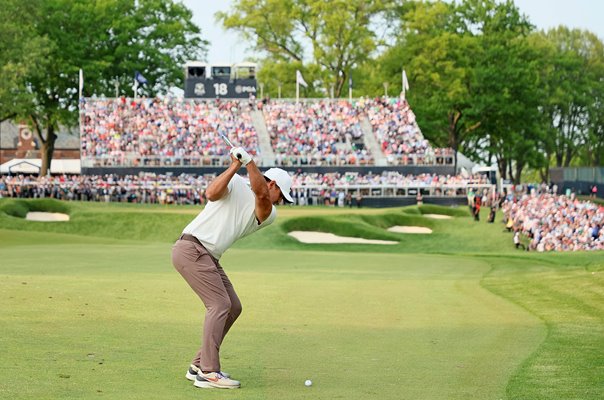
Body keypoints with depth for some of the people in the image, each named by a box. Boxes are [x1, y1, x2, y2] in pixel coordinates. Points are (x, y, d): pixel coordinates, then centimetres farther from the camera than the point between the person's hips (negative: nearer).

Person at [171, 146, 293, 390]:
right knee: (220, 304, -15)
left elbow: (260, 194, -9)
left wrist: (249, 161, -21)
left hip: (209, 259, 8)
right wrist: (235, 166, -17)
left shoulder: (268, 215, 13)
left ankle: (199, 366, 14)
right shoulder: (236, 184, 2)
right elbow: (212, 193, -18)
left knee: (233, 307, 8)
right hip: (191, 248, -8)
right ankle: (208, 373, -17)